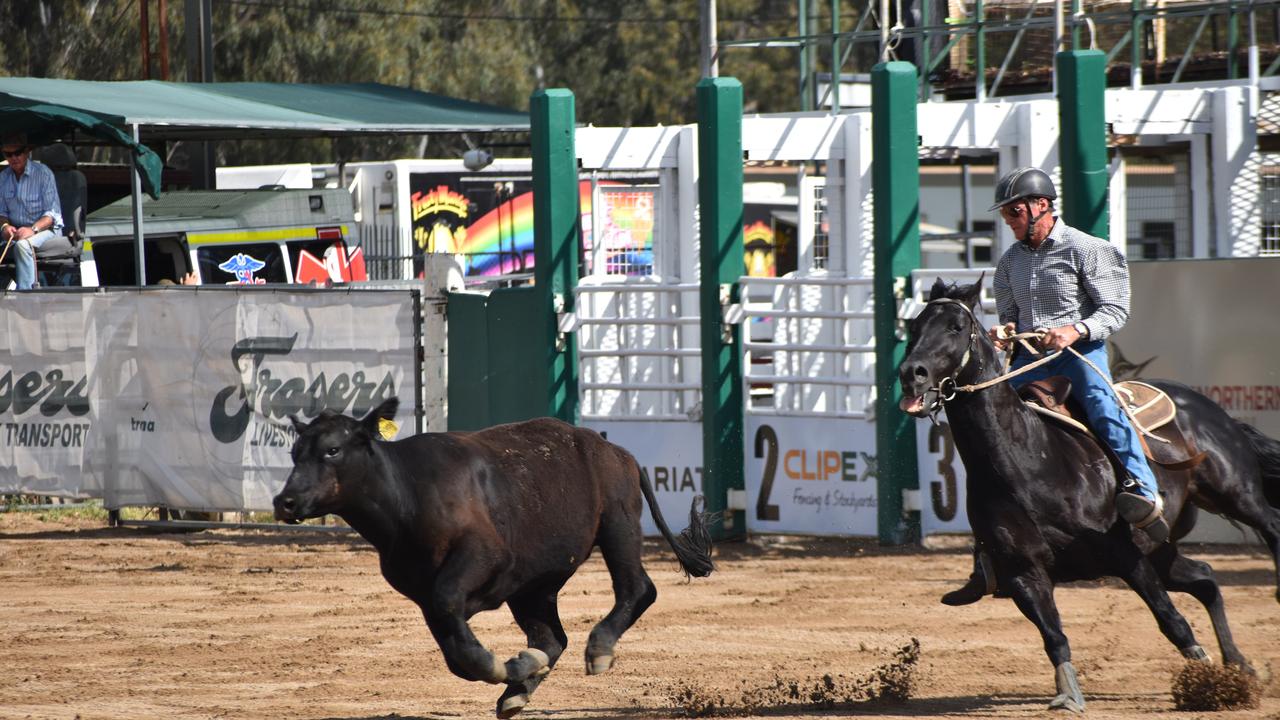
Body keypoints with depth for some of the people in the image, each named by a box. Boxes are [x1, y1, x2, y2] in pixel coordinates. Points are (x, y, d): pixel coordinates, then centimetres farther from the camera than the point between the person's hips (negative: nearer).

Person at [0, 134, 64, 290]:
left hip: (46, 229, -5)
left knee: (22, 245, -38)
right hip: (15, 230, 5)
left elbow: (52, 213, -10)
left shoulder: (43, 173, -8)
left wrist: (33, 229, -27)